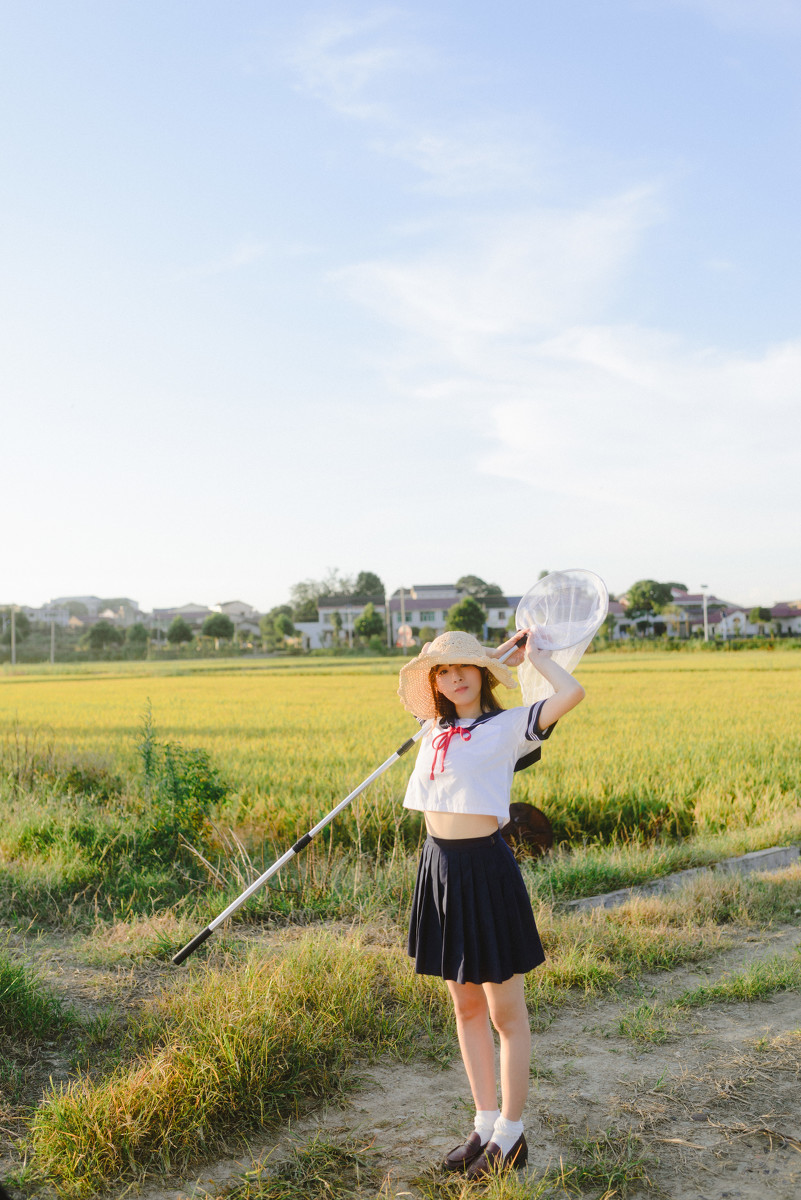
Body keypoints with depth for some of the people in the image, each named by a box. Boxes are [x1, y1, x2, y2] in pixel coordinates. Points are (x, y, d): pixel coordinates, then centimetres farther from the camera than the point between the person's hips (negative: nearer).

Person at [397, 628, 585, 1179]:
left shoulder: (507, 726, -8)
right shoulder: (437, 728, 9)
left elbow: (573, 692, -22)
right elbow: (424, 680, 30)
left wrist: (531, 653, -5)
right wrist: (506, 651, 23)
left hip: (486, 870, -7)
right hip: (440, 867, 7)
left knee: (506, 1012, 5)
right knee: (466, 1007, 16)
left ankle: (511, 1136, 19)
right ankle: (485, 1126, 29)